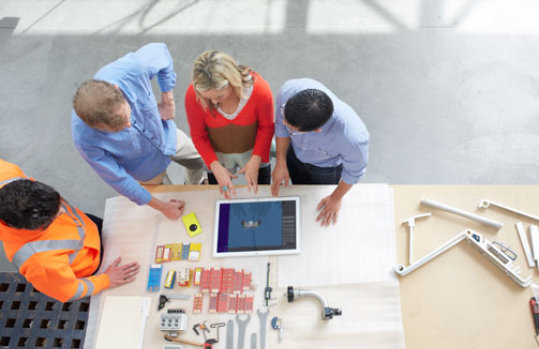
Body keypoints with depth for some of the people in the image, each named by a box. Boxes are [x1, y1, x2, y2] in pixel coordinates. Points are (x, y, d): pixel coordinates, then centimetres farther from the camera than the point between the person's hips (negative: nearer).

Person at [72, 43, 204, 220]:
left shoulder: (132, 69, -42)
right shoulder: (84, 138, -42)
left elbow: (160, 50, -16)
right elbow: (117, 179, -25)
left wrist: (168, 100, -18)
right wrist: (162, 207, -15)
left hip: (167, 135, 3)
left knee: (199, 160, 27)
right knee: (170, 197, 24)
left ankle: (196, 186, 64)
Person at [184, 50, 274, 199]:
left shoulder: (259, 89, -33)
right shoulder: (193, 95, -31)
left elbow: (266, 127, -14)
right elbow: (198, 135, -14)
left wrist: (256, 160, -21)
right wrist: (215, 167, -21)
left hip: (254, 151, 0)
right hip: (218, 156, 0)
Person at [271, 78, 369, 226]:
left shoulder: (353, 136, -49)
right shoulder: (289, 90, -42)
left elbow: (354, 171, -23)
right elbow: (280, 124, -16)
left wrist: (336, 198, -5)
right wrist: (281, 164, -9)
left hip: (325, 167, -2)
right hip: (294, 153, 3)